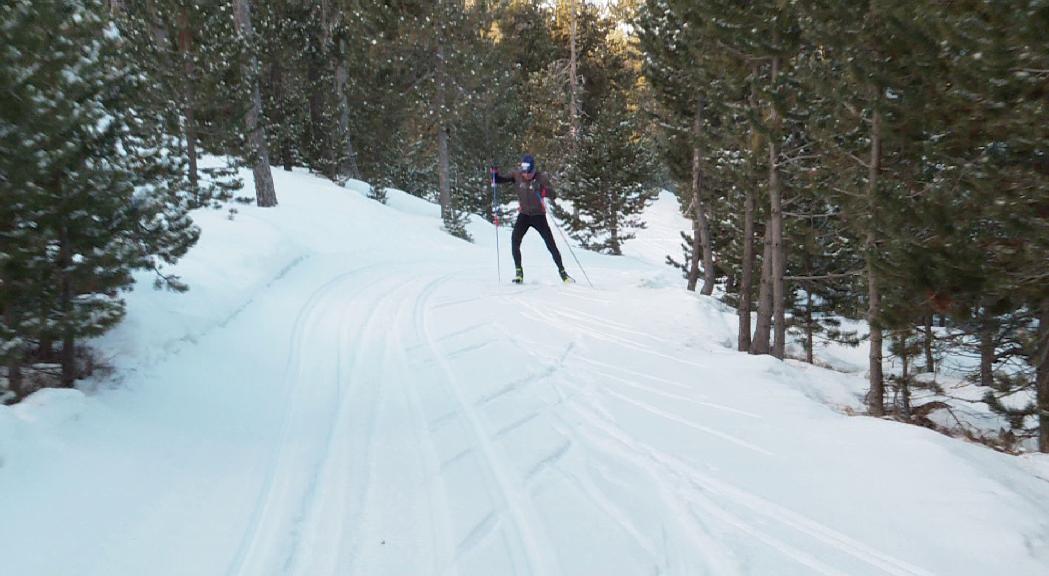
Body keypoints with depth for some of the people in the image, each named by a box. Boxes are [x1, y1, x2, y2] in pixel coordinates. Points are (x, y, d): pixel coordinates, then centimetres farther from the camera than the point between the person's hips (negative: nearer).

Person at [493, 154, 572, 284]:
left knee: (551, 244, -2)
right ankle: (519, 272, -9)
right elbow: (499, 180, -3)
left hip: (538, 215, -2)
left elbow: (554, 195, -18)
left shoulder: (541, 178, -13)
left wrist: (546, 192, -39)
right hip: (524, 215, 2)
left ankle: (562, 272, 11)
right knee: (515, 240, -19)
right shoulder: (516, 176, -7)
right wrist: (495, 173, -24)